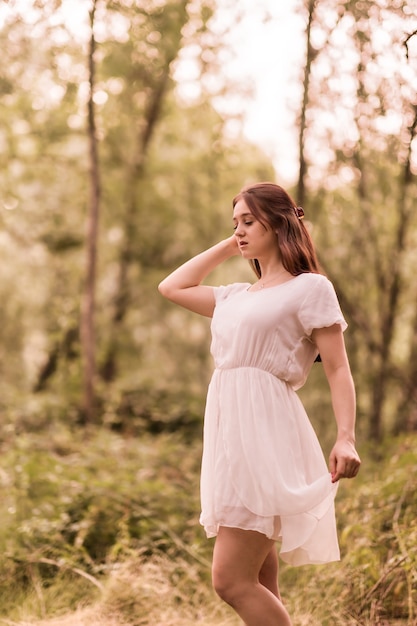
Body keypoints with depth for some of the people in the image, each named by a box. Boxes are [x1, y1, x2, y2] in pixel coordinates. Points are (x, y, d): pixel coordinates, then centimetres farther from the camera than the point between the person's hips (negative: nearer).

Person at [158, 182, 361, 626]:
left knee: (231, 581, -13)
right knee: (259, 588, 9)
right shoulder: (236, 296, 19)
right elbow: (172, 288, 29)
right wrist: (226, 247, 22)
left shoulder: (310, 288, -1)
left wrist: (346, 438, -21)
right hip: (230, 437, 8)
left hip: (264, 435, -8)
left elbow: (338, 370, -7)